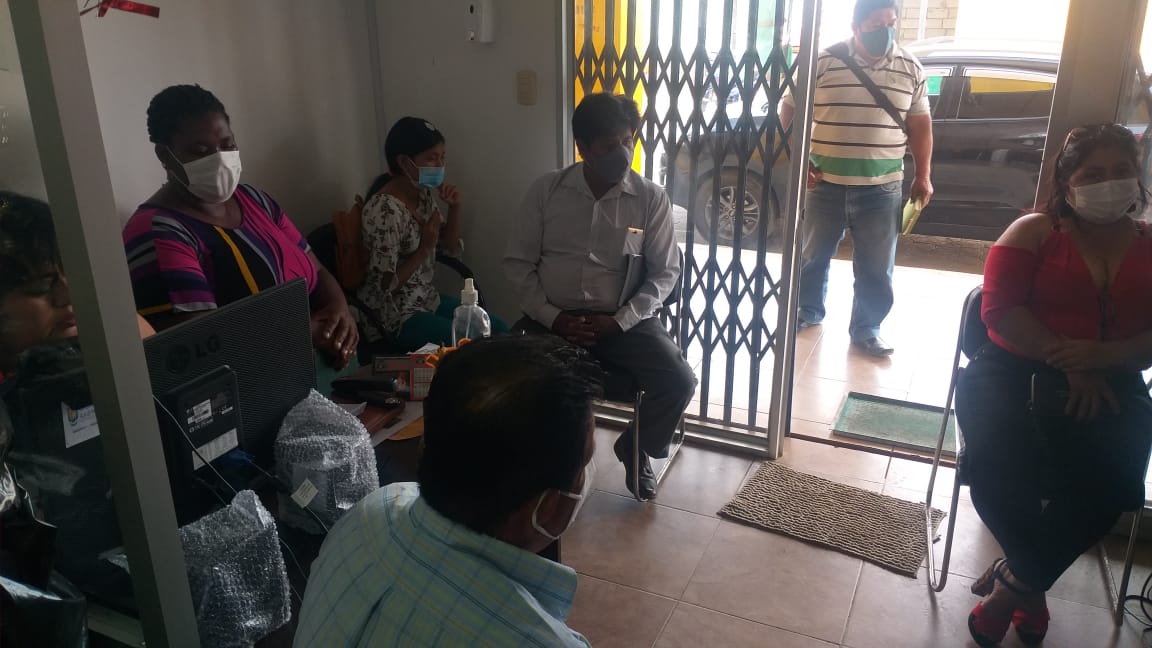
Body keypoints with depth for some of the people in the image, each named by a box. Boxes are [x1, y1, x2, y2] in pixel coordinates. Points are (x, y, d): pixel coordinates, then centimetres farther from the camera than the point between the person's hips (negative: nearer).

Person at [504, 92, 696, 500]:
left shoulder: (651, 199, -1)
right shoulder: (546, 190, 0)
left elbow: (665, 272, 1)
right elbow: (517, 263, 2)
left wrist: (619, 321, -12)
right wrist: (552, 317, -11)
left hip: (623, 320, 0)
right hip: (552, 318, 0)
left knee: (679, 382, -22)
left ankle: (634, 448, 12)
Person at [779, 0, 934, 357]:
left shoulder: (910, 68, 3)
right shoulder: (823, 62, -5)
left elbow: (919, 123, 10)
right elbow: (789, 108, 1)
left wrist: (923, 175, 6)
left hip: (881, 187, 1)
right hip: (825, 183, -1)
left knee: (876, 265, 5)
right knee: (813, 253, 13)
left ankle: (866, 328, 21)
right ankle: (808, 311, 34)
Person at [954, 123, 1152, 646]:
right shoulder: (1034, 232, 6)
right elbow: (999, 308, -7)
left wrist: (1105, 356, -17)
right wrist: (1068, 361, -14)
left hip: (1109, 384, 2)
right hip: (1015, 369, -2)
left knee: (1110, 478, -27)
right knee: (998, 459, -30)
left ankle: (1015, 581, -4)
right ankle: (1032, 586, -2)